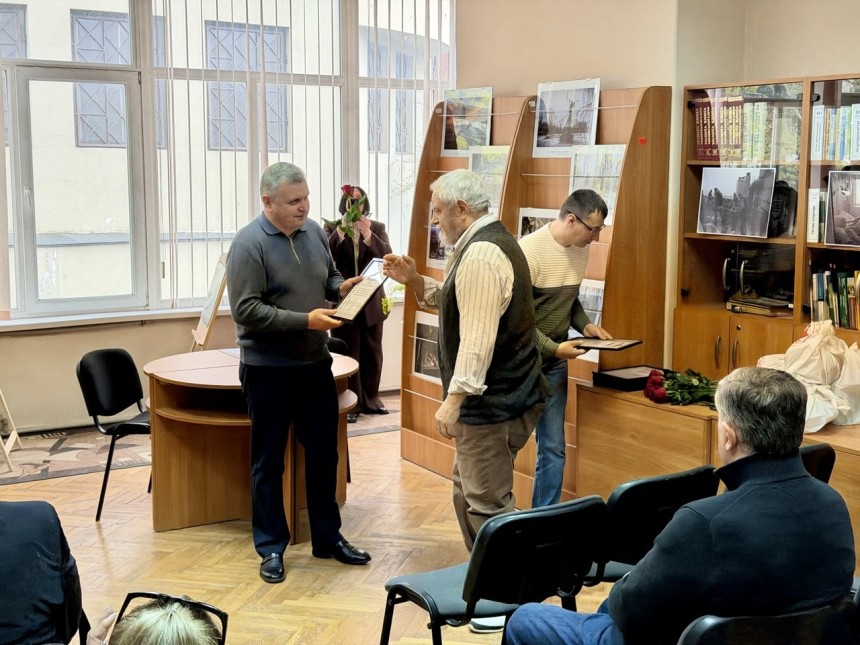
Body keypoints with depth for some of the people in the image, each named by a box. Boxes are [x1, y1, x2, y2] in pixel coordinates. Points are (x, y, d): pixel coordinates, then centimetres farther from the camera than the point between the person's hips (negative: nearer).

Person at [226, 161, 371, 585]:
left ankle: (328, 537, 29)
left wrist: (342, 287, -5)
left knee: (323, 453, 14)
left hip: (316, 364, 6)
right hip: (268, 370, -6)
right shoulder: (249, 244, -15)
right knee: (268, 462, 7)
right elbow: (246, 311, -20)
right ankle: (271, 547, 19)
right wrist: (305, 320, -24)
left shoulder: (314, 232, 4)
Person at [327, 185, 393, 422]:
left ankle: (371, 399, 23)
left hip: (371, 301, 2)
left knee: (372, 352, 11)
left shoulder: (377, 227, 4)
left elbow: (387, 256, -9)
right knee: (348, 354, 1)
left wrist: (367, 234, -20)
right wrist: (341, 231, -23)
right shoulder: (334, 228, 0)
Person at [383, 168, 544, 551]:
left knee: (487, 504, -5)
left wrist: (454, 399, -25)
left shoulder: (480, 253, -19)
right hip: (502, 395, 11)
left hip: (491, 404, -11)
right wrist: (414, 280, 8)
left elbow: (477, 337, -25)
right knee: (467, 492, 18)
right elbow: (458, 304, 21)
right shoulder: (490, 241, 15)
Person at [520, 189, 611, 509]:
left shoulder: (581, 251, 4)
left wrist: (585, 325, 1)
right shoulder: (530, 250, -20)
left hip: (555, 362, 7)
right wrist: (553, 348, -22)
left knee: (553, 448, 8)